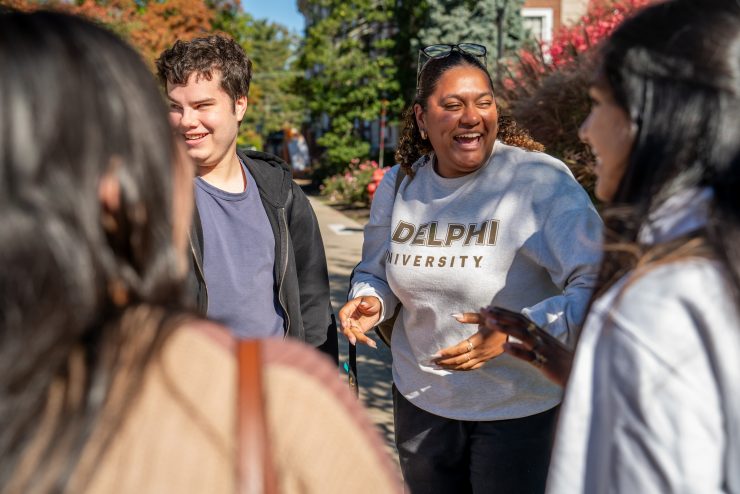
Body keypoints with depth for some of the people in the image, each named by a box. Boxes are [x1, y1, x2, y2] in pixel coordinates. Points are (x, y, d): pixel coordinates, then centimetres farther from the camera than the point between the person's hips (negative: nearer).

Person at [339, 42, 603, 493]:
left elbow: (598, 288, -22)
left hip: (520, 409, -4)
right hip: (420, 402, 5)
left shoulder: (543, 180, -19)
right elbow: (376, 270, 13)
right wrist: (369, 303, -9)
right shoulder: (399, 183, -2)